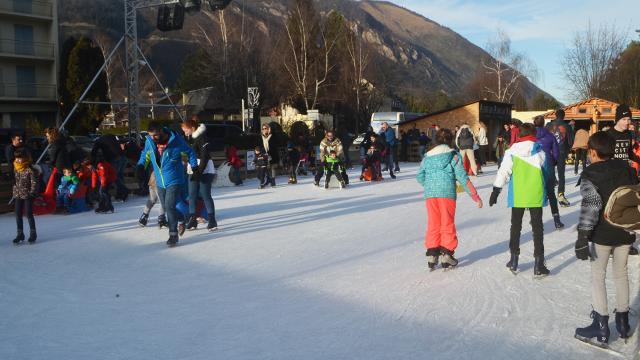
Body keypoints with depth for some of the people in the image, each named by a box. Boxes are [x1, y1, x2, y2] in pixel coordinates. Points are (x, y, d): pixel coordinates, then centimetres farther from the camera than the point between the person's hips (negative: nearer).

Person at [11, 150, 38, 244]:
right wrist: (14, 193, 11)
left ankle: (33, 234, 14)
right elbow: (14, 182, 13)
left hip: (27, 195, -6)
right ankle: (20, 234, 17)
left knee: (29, 214, 0)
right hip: (18, 196, 6)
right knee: (18, 215, 8)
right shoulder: (15, 169, 5)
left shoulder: (30, 170, -14)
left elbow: (34, 183, -12)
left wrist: (32, 193, -15)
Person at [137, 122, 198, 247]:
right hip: (160, 182, 5)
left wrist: (194, 166, -5)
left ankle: (173, 234, -1)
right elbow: (145, 154, 14)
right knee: (167, 207, 14)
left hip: (174, 181, -5)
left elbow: (189, 152, 0)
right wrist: (140, 165, 0)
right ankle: (181, 220, 41)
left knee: (169, 206, -13)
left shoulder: (176, 140, -15)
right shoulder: (149, 141, -5)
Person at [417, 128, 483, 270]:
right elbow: (463, 178, -3)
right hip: (447, 194, -3)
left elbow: (420, 177, 10)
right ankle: (446, 254, 5)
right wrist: (475, 196, 1)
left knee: (433, 225, 11)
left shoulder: (427, 156, 13)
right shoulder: (454, 156, 2)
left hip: (430, 195, 3)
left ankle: (432, 254, 10)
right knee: (447, 224, 8)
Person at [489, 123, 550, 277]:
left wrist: (496, 190, -4)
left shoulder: (512, 151, -5)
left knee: (515, 226, 16)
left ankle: (514, 261, 22)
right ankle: (539, 265, 4)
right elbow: (546, 172, 6)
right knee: (537, 228, 6)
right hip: (536, 195, 0)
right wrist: (548, 192, 20)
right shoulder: (540, 151, -3)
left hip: (517, 195, 0)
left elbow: (504, 171, -7)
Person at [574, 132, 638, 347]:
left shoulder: (590, 175, -13)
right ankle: (623, 322, 30)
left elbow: (590, 205, -22)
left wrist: (583, 236, -21)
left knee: (598, 276, 5)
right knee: (621, 274, 19)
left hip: (602, 234, -5)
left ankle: (601, 329, 7)